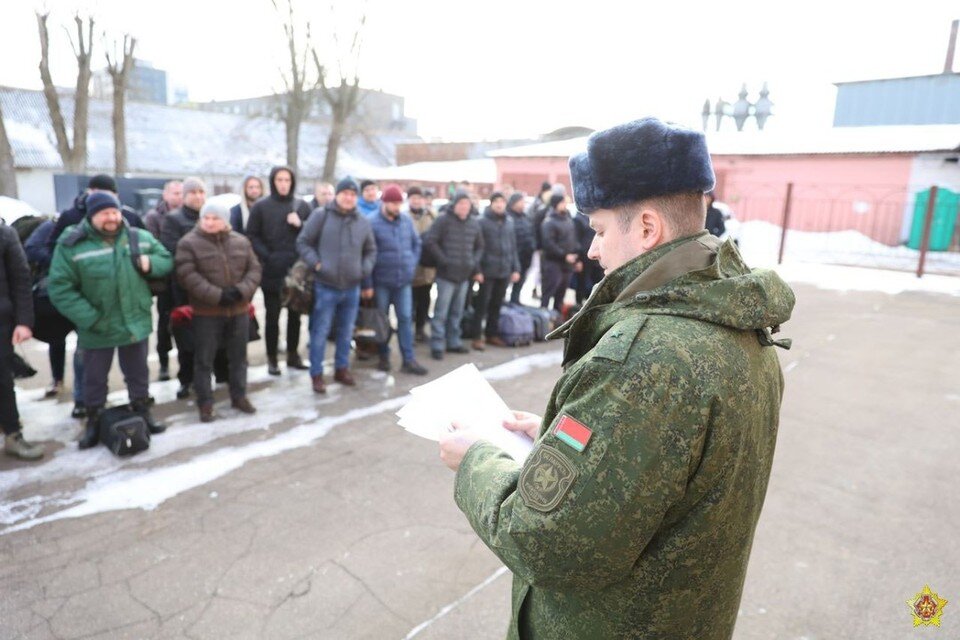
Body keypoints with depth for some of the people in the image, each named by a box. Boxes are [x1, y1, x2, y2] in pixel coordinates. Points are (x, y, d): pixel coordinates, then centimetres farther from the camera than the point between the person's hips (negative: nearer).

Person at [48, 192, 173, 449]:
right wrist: (89, 318, -20)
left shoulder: (140, 237, 0)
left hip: (136, 323, 3)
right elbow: (59, 289, -14)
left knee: (138, 374, 17)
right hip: (97, 329, -2)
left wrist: (150, 263, -13)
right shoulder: (72, 245, -12)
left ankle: (142, 413, 35)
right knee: (95, 378, 14)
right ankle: (94, 422, 32)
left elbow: (166, 260, 11)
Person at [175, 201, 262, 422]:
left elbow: (254, 269, 4)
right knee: (204, 360, 4)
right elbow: (188, 276, -15)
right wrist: (217, 295, -22)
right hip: (206, 312, -3)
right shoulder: (188, 243, -6)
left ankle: (239, 396, 28)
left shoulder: (241, 242, 7)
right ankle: (205, 403, 15)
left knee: (238, 356, 13)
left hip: (238, 310, 4)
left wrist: (241, 291, -15)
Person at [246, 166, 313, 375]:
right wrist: (266, 256, -12)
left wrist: (300, 225, -10)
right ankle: (272, 359, 13)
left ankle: (293, 355, 22)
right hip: (271, 270, -2)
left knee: (295, 315, 10)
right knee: (272, 316, 3)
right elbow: (251, 236, -1)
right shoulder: (261, 206, 0)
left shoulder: (302, 206, 7)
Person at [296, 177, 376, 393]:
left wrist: (365, 270, 3)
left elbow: (371, 251, 16)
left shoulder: (363, 222, 6)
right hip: (326, 286, -4)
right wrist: (316, 263, -12)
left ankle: (341, 368, 29)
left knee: (346, 331, 14)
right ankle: (316, 374, 12)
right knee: (320, 332, 1)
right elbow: (303, 242, -3)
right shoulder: (321, 215, -6)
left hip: (352, 287, 4)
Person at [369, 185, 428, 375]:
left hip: (404, 280, 3)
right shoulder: (373, 223, -10)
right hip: (382, 281, -3)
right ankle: (383, 356, 24)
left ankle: (408, 359, 6)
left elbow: (416, 243, 15)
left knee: (406, 318, 2)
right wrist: (369, 281, -8)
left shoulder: (407, 220, 4)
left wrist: (412, 265, 7)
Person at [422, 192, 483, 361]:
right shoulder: (443, 220, -8)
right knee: (441, 312, -2)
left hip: (465, 275, 5)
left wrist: (475, 266, 9)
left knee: (457, 312, 15)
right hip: (446, 274, -5)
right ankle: (437, 346, 6)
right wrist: (444, 260, -13)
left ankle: (453, 342, 26)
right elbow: (429, 242, -12)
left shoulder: (474, 223, 9)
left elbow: (479, 247, 20)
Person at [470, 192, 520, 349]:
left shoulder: (509, 223, 10)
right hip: (488, 270, -5)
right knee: (482, 304, 0)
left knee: (497, 304, 12)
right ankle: (477, 336, 6)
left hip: (504, 271, 5)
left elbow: (513, 247, 13)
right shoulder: (483, 222, -6)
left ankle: (492, 334, 23)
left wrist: (515, 268, 9)